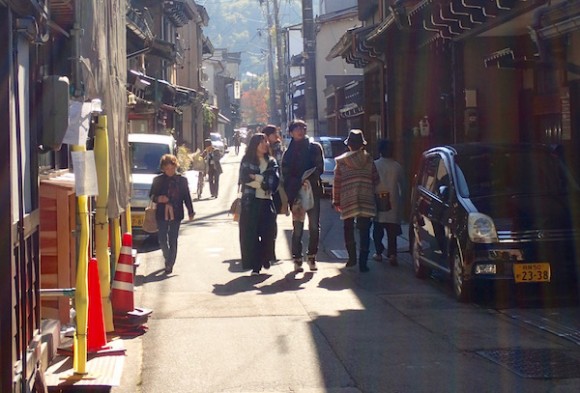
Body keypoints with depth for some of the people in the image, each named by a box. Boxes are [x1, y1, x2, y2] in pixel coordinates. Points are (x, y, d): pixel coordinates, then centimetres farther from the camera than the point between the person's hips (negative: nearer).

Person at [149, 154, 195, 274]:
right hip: (162, 214, 1)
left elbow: (187, 197, 4)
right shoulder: (158, 180, 2)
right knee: (162, 239, 2)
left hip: (176, 214, -1)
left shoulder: (182, 180, 1)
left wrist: (190, 211, -2)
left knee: (173, 240, 1)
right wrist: (158, 199, -14)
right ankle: (168, 258, 27)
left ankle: (170, 264, 10)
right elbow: (151, 195, 8)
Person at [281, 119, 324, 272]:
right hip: (296, 192, 0)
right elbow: (286, 175, 7)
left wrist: (308, 178, -14)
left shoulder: (315, 148, 9)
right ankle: (297, 258, 3)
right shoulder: (289, 153, 10)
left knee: (314, 226, 0)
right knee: (297, 228, -2)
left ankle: (312, 256, 10)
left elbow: (320, 168, 1)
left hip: (313, 190, 0)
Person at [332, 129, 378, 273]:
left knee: (348, 230, 18)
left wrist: (336, 201, 7)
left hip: (348, 202, 0)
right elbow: (376, 180, 4)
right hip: (366, 202, 0)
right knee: (364, 233, 1)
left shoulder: (341, 161, -3)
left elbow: (337, 183, -2)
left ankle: (352, 258, 17)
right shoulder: (368, 160, 0)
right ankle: (363, 263, -5)